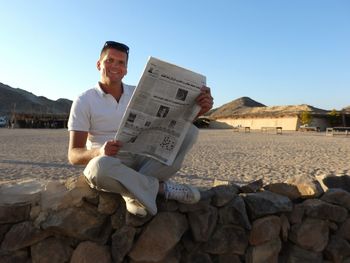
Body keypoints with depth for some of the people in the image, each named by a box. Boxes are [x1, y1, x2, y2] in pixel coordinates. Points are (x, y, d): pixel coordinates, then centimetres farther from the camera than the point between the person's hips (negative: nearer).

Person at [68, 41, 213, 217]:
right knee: (99, 166, -40)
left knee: (189, 131, -14)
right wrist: (100, 152, -32)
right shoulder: (84, 101, -3)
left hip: (142, 161, 3)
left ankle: (134, 191, -20)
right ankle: (160, 186, -14)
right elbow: (73, 155, -9)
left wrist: (198, 109, -26)